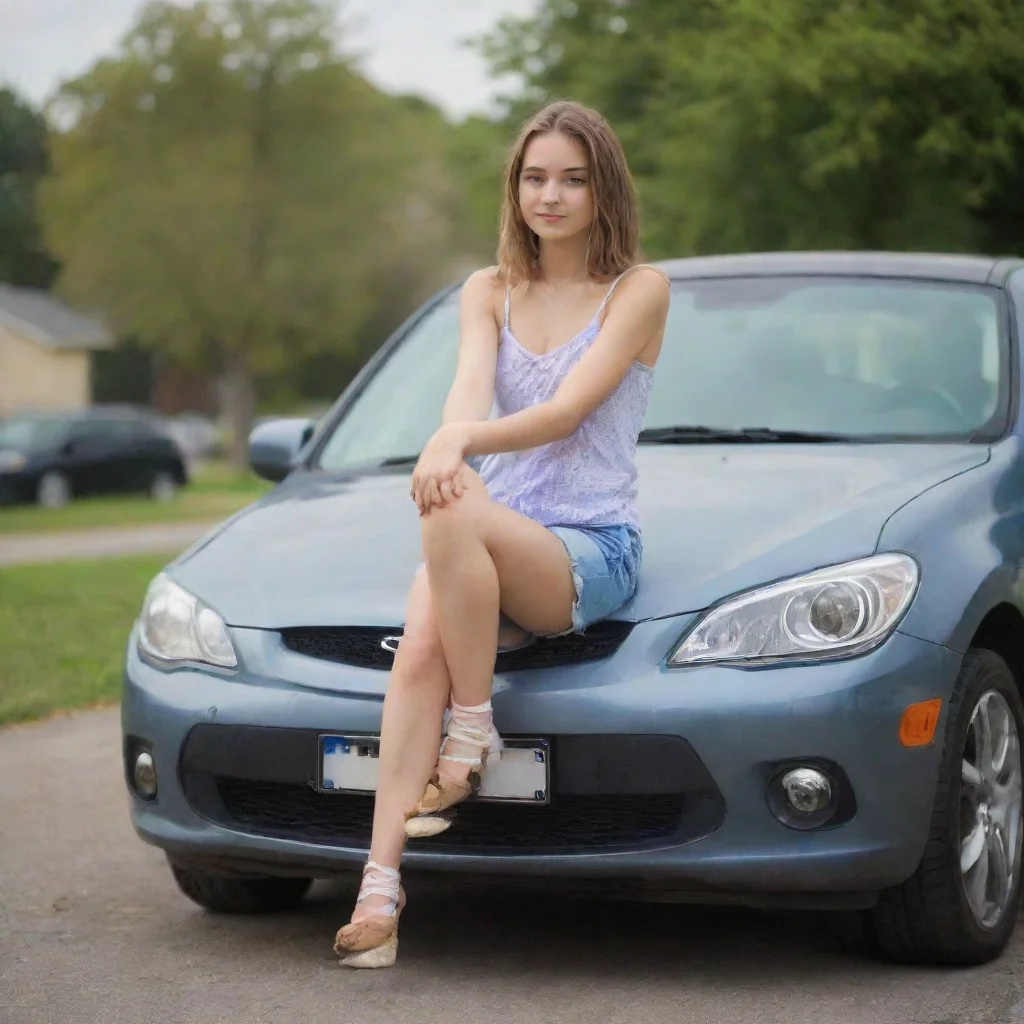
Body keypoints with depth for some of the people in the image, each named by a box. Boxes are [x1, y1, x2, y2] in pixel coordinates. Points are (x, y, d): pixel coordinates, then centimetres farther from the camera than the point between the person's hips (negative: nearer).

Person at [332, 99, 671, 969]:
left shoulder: (639, 290, 2)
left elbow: (566, 411, -12)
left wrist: (460, 442, -29)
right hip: (490, 539, 4)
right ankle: (380, 886, -35)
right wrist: (451, 442, -30)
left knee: (458, 519, -36)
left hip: (592, 549, -3)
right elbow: (471, 387, -5)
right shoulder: (489, 292, 15)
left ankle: (473, 737, -20)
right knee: (420, 646, -29)